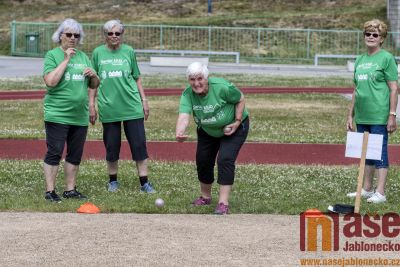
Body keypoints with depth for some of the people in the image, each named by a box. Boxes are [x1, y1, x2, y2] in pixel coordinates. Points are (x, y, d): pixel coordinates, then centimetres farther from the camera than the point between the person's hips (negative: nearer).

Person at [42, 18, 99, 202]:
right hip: (57, 115, -6)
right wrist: (66, 60, -17)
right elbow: (50, 81, -19)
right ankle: (50, 191, -1)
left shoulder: (83, 56, 14)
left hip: (80, 116, 6)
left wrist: (93, 75, -3)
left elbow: (94, 85, 19)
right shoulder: (52, 55, -4)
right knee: (54, 153, -5)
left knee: (75, 155, 10)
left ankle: (70, 189, 18)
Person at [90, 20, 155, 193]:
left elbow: (136, 78, 13)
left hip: (132, 106, 0)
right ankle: (113, 181, 22)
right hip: (108, 107, 0)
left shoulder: (128, 51, 5)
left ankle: (144, 182, 2)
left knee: (139, 144, -2)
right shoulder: (98, 53, 2)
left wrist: (144, 100, 10)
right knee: (111, 146, 7)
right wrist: (91, 104, 5)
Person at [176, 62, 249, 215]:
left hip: (234, 128, -5)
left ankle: (223, 204, -21)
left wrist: (237, 122, -22)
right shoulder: (187, 95, -23)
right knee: (202, 160, 3)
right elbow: (184, 116, -39)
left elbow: (240, 99, -15)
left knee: (225, 160, -20)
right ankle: (205, 197, 29)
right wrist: (179, 133, -59)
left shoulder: (222, 87, -32)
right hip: (207, 131, 5)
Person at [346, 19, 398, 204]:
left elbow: (394, 88, -9)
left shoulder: (386, 58, -6)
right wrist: (351, 115, 17)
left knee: (380, 152, -4)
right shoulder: (360, 60, 13)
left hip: (379, 116, -7)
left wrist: (392, 115, -13)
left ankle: (380, 193, -3)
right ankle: (367, 189, 22)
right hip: (362, 117, 7)